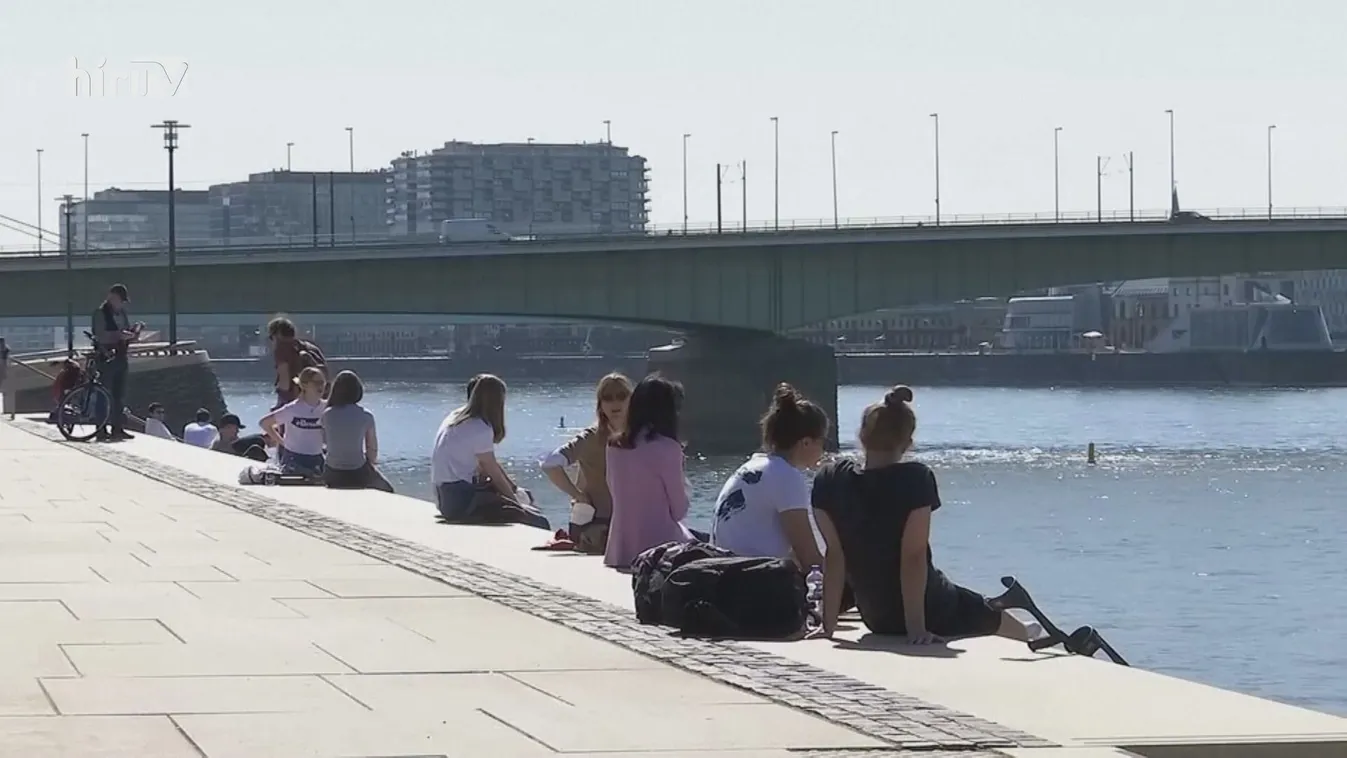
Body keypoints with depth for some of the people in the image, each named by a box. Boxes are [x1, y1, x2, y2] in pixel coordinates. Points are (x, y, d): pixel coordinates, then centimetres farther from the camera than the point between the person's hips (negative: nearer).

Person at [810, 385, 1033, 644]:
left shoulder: (830, 480, -13)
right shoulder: (915, 479, -23)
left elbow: (834, 554, -12)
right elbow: (914, 556, -24)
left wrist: (828, 625, -9)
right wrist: (916, 628, -21)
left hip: (875, 620, 5)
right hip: (931, 615, -5)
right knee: (1019, 633, 23)